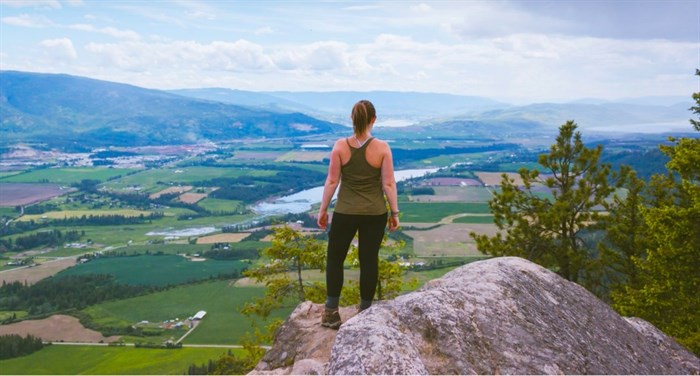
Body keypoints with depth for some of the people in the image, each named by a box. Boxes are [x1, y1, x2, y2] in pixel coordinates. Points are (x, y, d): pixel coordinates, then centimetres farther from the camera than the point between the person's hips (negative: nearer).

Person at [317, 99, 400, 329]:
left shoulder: (340, 146, -7)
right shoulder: (382, 148, -8)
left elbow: (332, 181, -5)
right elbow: (389, 184, -6)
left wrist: (323, 209, 5)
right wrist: (394, 212, 4)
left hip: (345, 212, 0)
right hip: (375, 214, 0)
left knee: (335, 258, 13)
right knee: (369, 260, 10)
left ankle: (331, 313, 14)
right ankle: (365, 311, 19)